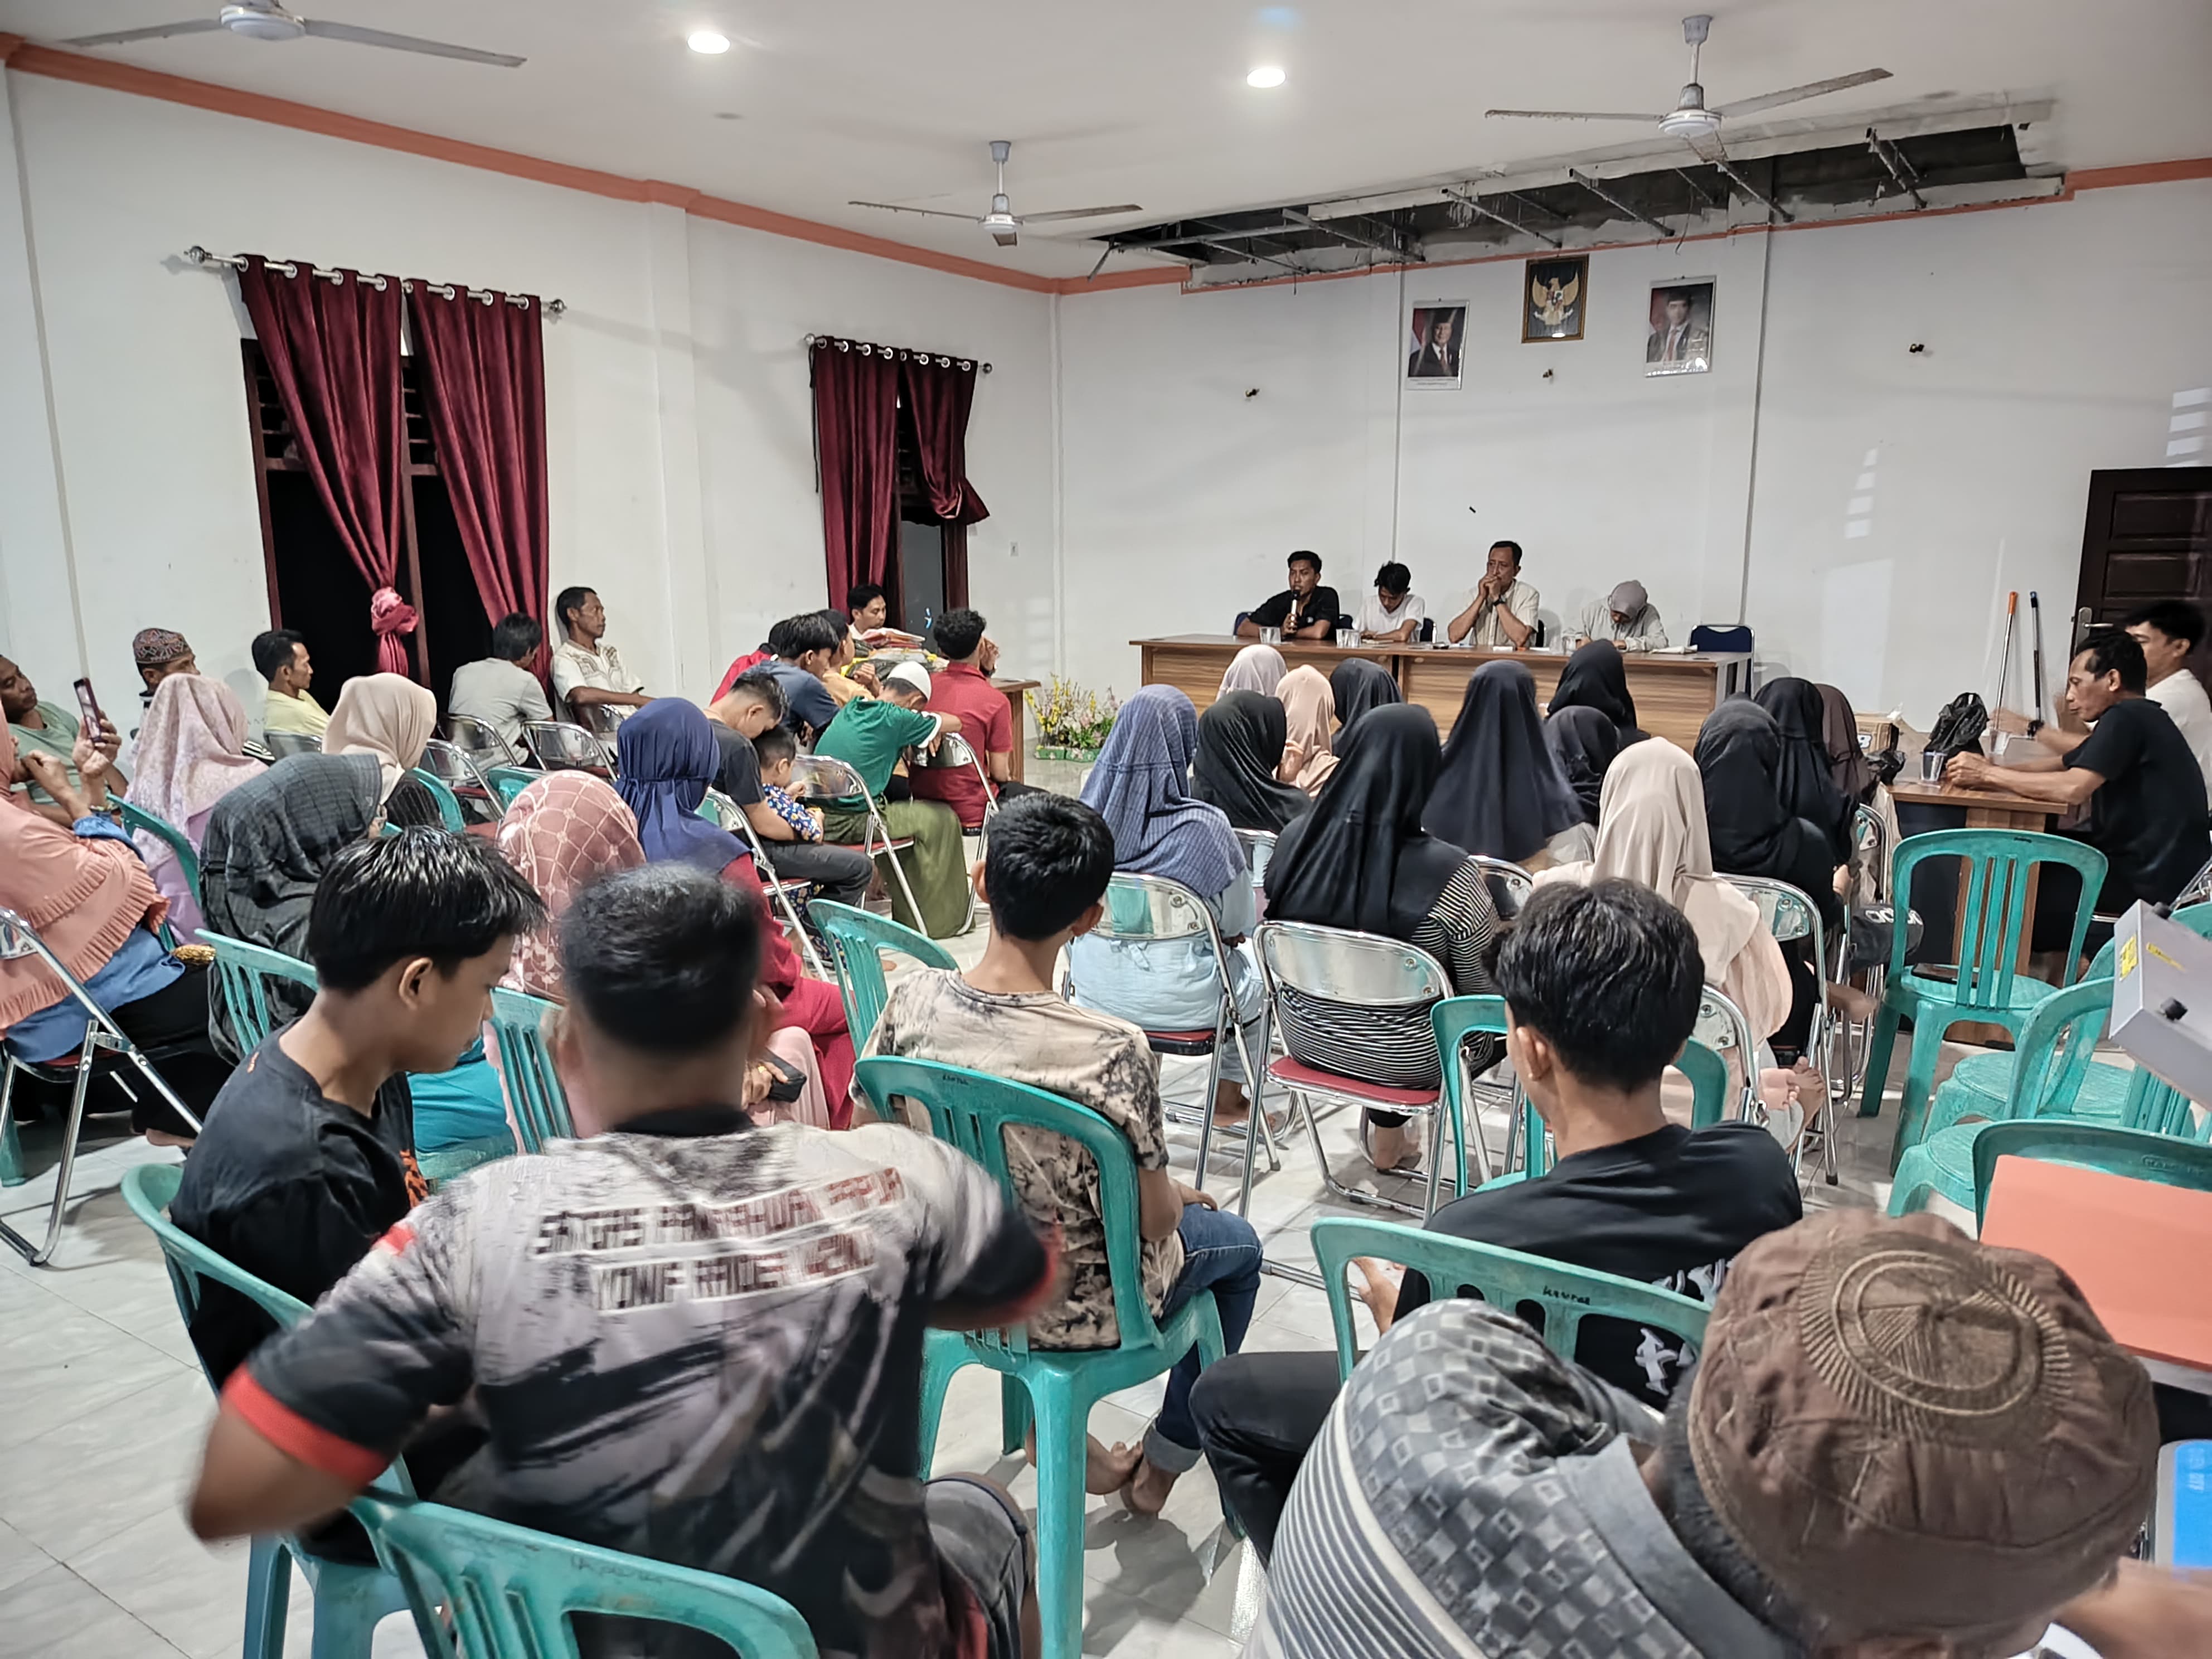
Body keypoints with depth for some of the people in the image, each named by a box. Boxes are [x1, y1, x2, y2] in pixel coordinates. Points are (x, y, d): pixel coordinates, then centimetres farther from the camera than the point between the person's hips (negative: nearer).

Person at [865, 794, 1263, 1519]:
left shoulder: (913, 999, -20)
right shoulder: (1113, 1051, -33)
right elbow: (1154, 1222, -20)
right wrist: (1179, 1193, 3)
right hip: (1072, 1313, -4)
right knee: (1236, 1243, 25)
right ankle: (1161, 1466, 40)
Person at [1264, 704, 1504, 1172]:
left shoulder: (1295, 840, -14)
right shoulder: (1449, 873, -27)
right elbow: (1484, 987, -14)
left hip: (1307, 1038, 5)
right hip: (1404, 1057, -5)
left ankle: (1387, 1133, 30)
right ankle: (1388, 1133, 28)